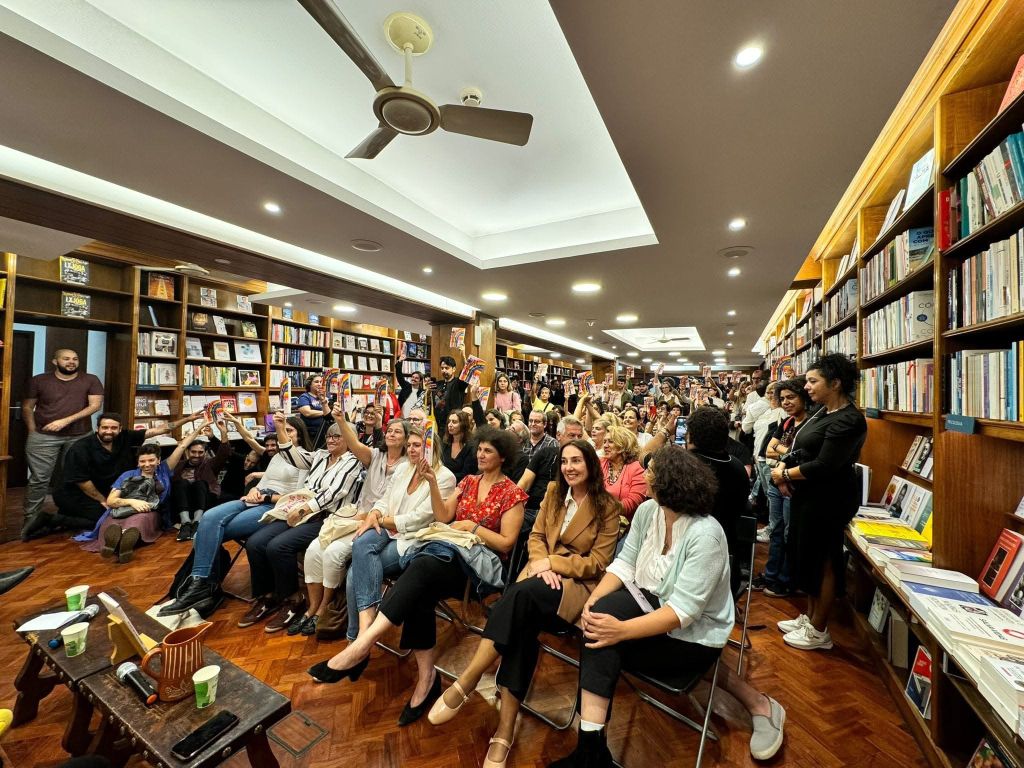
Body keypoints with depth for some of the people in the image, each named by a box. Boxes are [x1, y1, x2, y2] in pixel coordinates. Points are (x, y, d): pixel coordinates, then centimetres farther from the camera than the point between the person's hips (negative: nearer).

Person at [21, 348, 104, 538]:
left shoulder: (90, 380, 1)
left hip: (80, 437, 0)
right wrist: (33, 431, 0)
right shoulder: (39, 381, 5)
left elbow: (95, 405, -7)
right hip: (43, 437, 0)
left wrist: (66, 420, -16)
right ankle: (31, 518, 11)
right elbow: (27, 407, 9)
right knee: (39, 479, -1)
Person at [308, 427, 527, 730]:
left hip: (482, 561, -5)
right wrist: (432, 482, -2)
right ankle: (426, 676, -17)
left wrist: (473, 526, -9)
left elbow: (506, 544, -3)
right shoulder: (468, 481, 17)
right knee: (419, 594, -28)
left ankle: (362, 644, -34)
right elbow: (442, 517, 8)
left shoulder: (512, 493, 0)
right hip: (451, 552, 5)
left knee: (422, 567, -33)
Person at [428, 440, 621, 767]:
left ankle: (466, 683, -23)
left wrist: (553, 563, -14)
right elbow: (536, 535, 10)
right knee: (523, 622, -30)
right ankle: (505, 728, -21)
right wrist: (541, 563, -12)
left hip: (579, 583, -4)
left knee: (521, 595, -33)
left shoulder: (607, 506, -3)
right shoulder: (554, 491, 10)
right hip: (543, 573, 4)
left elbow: (599, 562, -6)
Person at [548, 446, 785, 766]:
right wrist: (593, 599, -19)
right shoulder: (647, 511, -8)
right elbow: (625, 564, -4)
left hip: (694, 633, -7)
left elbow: (682, 611, -28)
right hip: (652, 601, 8)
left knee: (604, 642, -19)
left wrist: (623, 630, -34)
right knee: (602, 614, -16)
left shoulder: (705, 535, -27)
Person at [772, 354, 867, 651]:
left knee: (823, 561, 5)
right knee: (807, 556, 19)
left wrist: (786, 475, -12)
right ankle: (809, 618, 36)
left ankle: (819, 631, 23)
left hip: (829, 500, -9)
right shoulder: (822, 411, 8)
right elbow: (799, 446, 12)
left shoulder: (847, 420, -20)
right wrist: (783, 465, -5)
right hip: (808, 495, 9)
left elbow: (823, 466, -24)